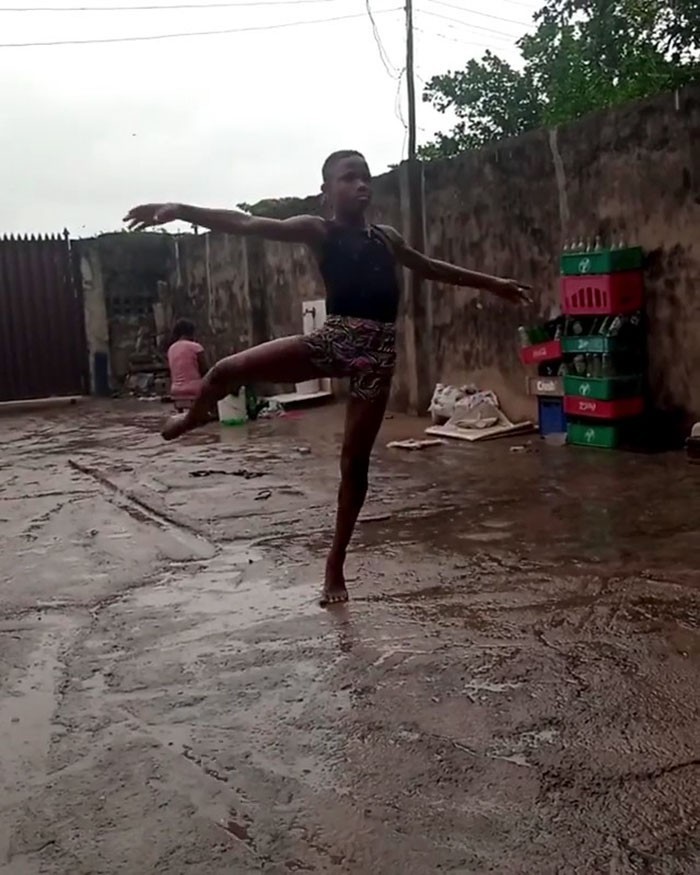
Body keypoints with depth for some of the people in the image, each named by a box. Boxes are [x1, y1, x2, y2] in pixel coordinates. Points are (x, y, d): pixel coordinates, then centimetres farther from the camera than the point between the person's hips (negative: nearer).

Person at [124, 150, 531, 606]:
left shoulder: (387, 237, 17)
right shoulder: (318, 231, 3)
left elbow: (433, 267, 32)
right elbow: (246, 224, -10)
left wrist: (494, 283, 38)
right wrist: (179, 209, -23)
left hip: (377, 350, 3)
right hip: (332, 340, -3)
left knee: (356, 459, 4)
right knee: (227, 370, -14)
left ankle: (336, 562, 19)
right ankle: (195, 416, 25)